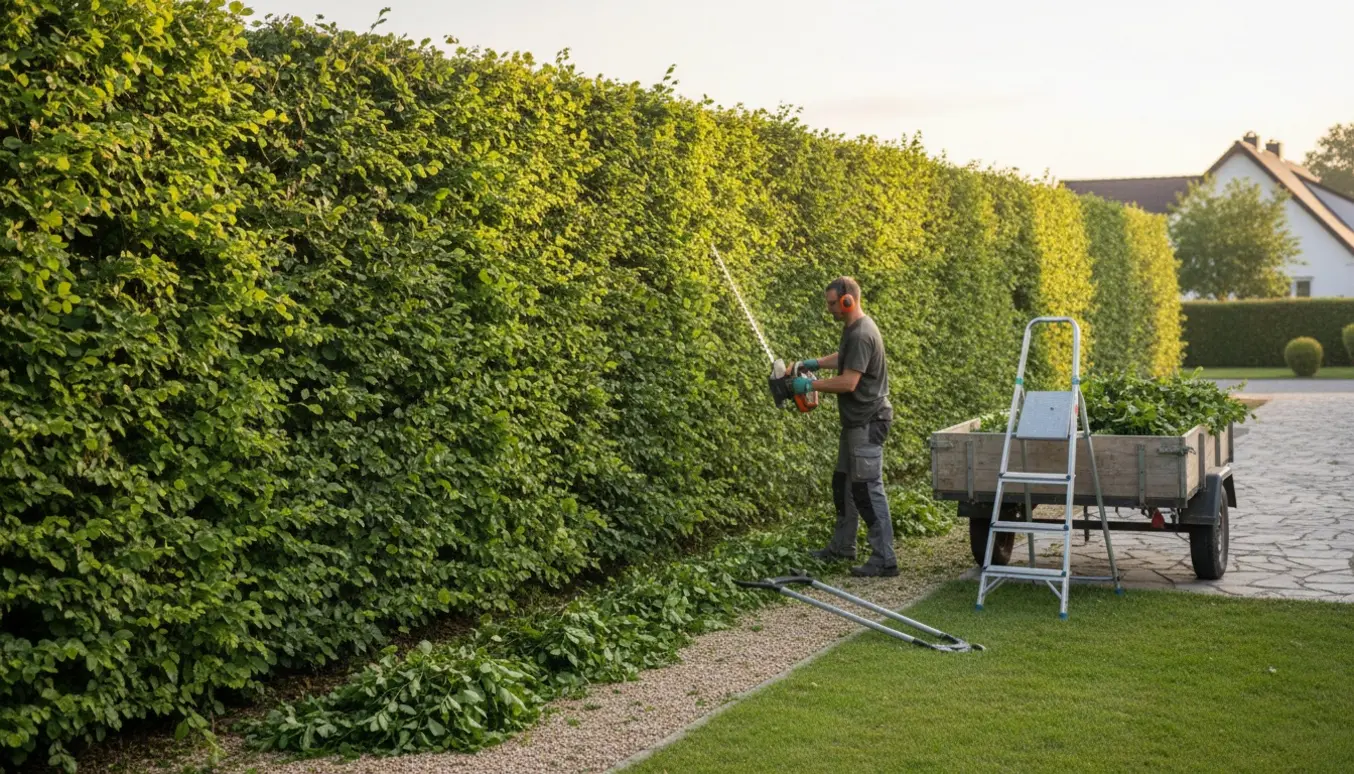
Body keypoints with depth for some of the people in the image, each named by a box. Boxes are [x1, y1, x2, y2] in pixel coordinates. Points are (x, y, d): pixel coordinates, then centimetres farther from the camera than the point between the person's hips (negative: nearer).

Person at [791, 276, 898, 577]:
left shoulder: (861, 335, -21)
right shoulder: (853, 328, 11)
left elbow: (848, 383, -25)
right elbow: (844, 358, 30)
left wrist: (810, 384, -15)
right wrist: (816, 363, 15)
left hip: (868, 422, -11)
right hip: (856, 421, 11)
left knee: (867, 488, -9)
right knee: (843, 482, 19)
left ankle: (884, 559, -6)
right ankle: (842, 546, 31)